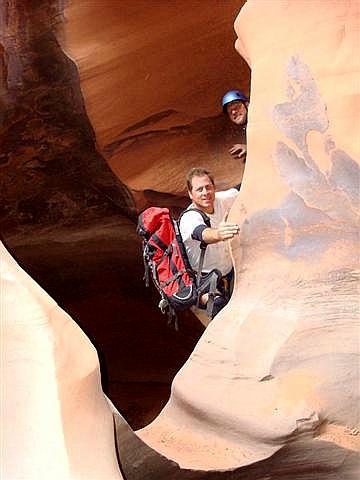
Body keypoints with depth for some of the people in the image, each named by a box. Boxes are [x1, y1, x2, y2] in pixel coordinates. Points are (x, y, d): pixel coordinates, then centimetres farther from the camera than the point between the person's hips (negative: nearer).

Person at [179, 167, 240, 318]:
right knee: (218, 304, -32)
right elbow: (202, 233, -51)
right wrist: (218, 234, -73)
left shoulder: (219, 200, -8)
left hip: (229, 272, 7)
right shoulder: (189, 218, -28)